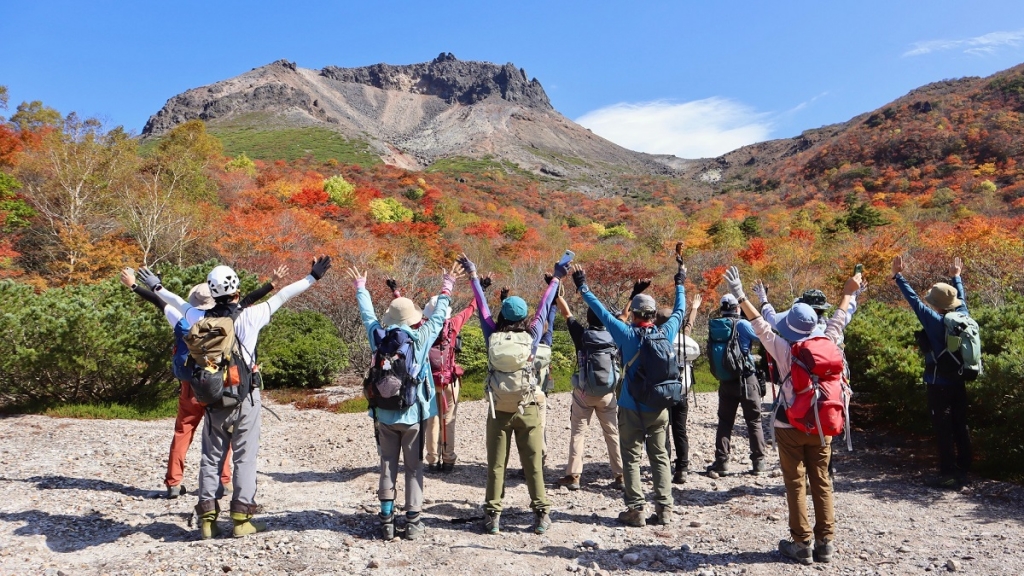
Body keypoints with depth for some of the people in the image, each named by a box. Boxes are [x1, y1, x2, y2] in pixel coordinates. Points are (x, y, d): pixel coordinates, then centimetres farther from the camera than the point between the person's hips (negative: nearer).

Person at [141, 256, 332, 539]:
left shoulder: (202, 319, -1)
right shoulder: (250, 317, -12)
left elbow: (180, 304, 16)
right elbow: (281, 297, -7)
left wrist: (157, 287, 36)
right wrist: (313, 277, 0)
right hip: (246, 399, -3)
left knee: (211, 457, 13)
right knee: (245, 457, 4)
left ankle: (207, 517, 16)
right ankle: (242, 517, 6)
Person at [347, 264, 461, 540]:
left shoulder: (379, 337, -5)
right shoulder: (421, 338, -10)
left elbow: (368, 314, 12)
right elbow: (438, 316, 4)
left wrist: (360, 287, 28)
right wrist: (447, 287, 17)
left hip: (384, 415, 2)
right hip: (413, 415, -2)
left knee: (388, 466, 12)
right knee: (414, 468, 7)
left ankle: (387, 520, 14)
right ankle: (413, 522, 10)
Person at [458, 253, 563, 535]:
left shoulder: (493, 337, -5)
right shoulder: (531, 337, -7)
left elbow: (482, 308, 8)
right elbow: (543, 309, 5)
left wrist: (473, 275, 20)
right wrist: (556, 279, 19)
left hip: (498, 412, 1)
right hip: (527, 411, -1)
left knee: (496, 465, 8)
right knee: (533, 464, 6)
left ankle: (492, 516, 11)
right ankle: (542, 515, 10)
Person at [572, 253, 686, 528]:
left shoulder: (627, 334, -11)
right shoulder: (666, 333, -3)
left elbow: (602, 312, -5)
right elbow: (679, 312, 14)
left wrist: (583, 288, 5)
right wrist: (680, 284, 28)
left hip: (631, 409, -3)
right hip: (659, 408, 3)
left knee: (631, 458, 4)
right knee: (660, 457, 11)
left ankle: (635, 510, 3)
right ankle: (664, 509, 11)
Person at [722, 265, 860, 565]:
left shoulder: (784, 349, -15)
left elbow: (760, 325, -11)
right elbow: (838, 321, 10)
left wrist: (740, 296, -8)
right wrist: (848, 293, 26)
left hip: (790, 426, -3)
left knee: (796, 485, 4)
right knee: (822, 483, 11)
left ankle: (802, 544, 7)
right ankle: (825, 542, 15)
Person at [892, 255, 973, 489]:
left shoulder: (936, 321, -19)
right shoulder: (962, 317, 0)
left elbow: (914, 301, -17)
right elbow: (961, 299, 20)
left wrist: (898, 276, -9)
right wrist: (956, 277, 36)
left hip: (939, 384, -7)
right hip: (959, 382, 7)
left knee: (943, 429, -1)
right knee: (960, 426, 13)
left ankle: (948, 474, 3)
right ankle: (963, 471, 20)